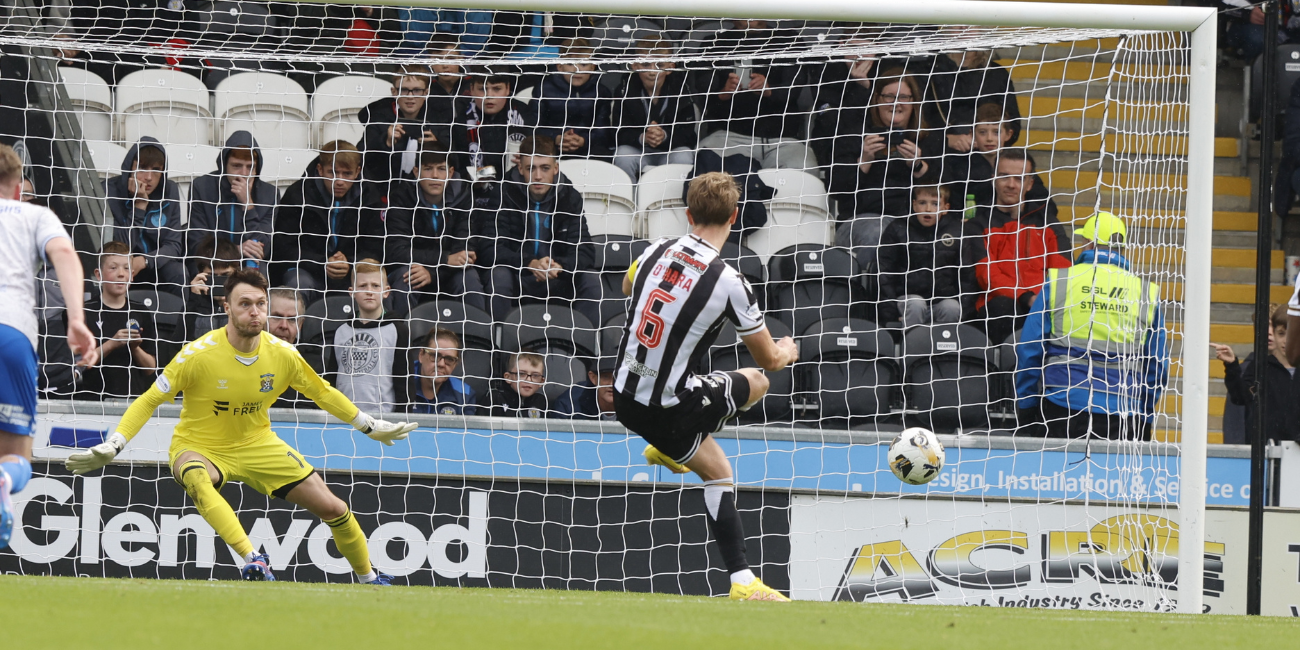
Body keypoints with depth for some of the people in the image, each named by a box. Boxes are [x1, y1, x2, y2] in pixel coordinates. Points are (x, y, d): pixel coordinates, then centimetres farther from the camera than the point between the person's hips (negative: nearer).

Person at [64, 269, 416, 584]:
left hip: (256, 444, 4)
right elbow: (149, 401, -14)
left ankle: (370, 578, 24)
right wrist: (112, 446, -24)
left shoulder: (282, 354, -11)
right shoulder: (199, 355, -22)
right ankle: (253, 560, -50)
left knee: (333, 509, -2)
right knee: (197, 480, -43)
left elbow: (322, 392, 8)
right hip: (199, 447, -4)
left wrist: (371, 427, 14)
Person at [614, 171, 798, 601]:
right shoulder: (729, 282, -17)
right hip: (667, 411, -7)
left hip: (624, 393, 7)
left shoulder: (655, 253, -1)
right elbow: (769, 360, -2)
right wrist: (787, 352, 22)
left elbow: (627, 288, 27)